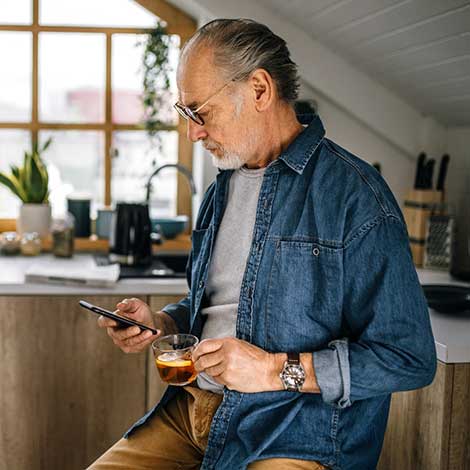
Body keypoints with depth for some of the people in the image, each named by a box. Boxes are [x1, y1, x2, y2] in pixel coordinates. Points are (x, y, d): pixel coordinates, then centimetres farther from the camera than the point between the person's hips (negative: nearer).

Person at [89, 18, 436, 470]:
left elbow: (411, 359, -15)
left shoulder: (355, 196, -13)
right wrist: (158, 323, 4)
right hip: (192, 409, 7)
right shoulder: (222, 188, 14)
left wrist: (277, 370, -19)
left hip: (296, 433, -6)